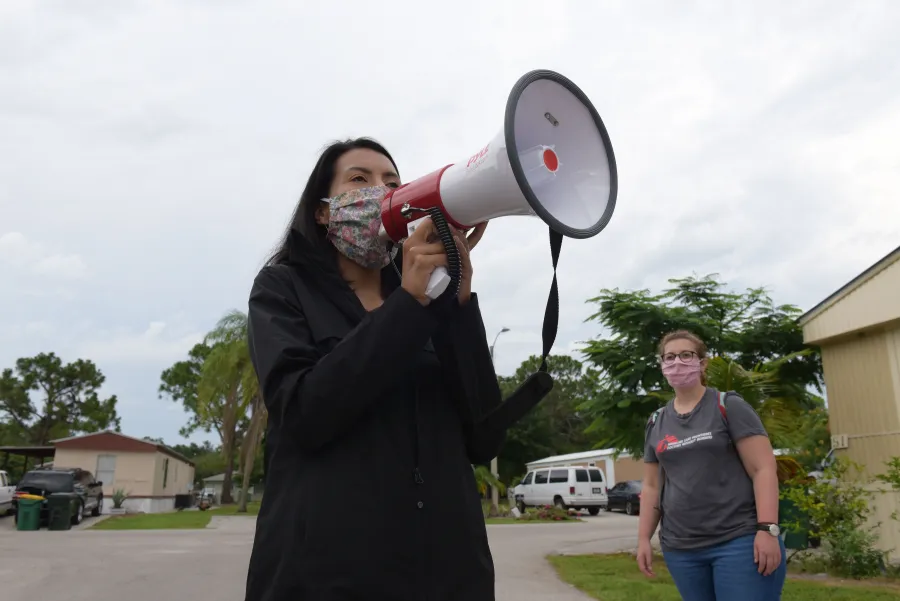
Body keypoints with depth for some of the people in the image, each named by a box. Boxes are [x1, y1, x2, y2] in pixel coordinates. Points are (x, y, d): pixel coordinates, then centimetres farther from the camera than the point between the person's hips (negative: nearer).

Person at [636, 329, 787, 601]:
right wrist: (644, 538, 9)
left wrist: (767, 529, -16)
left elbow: (763, 469, -7)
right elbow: (652, 486, 15)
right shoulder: (656, 423, 11)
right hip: (680, 549, 4)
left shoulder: (729, 406, -2)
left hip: (739, 540, -4)